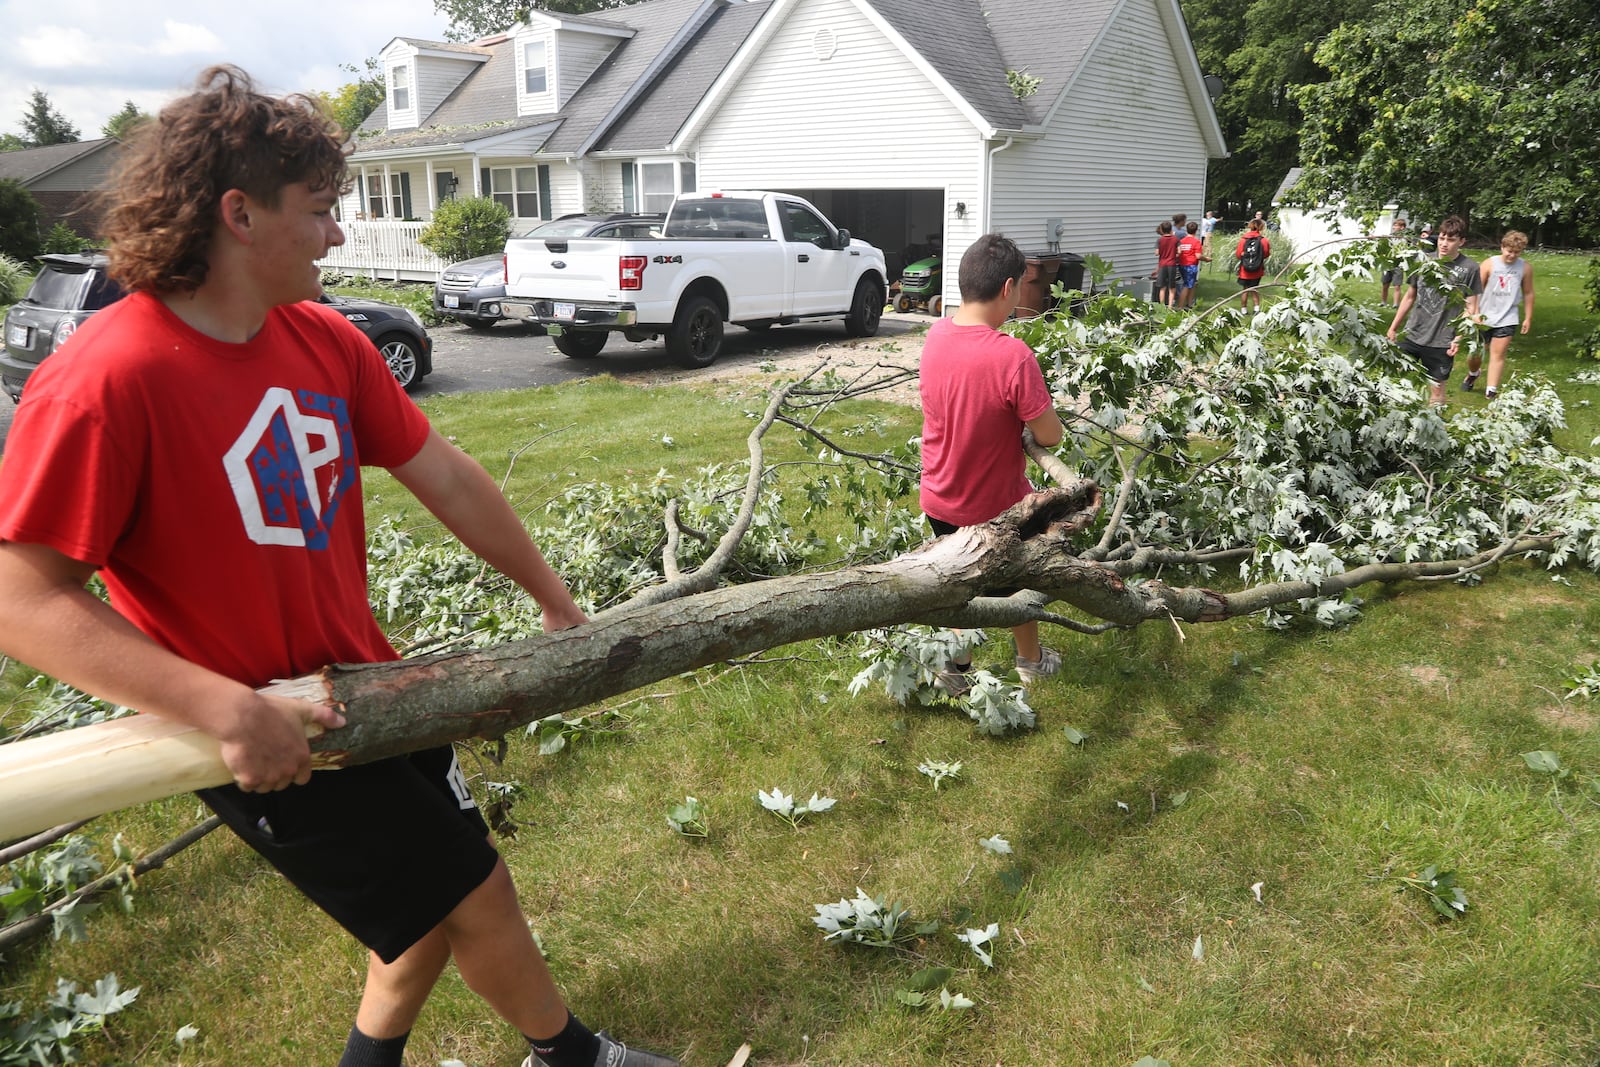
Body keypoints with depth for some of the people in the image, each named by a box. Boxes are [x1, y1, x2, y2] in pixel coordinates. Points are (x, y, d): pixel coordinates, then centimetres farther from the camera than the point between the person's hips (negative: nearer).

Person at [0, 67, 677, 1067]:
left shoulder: (327, 340, -2)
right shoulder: (103, 383, -23)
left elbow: (445, 477, 3)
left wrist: (557, 601, 9)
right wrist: (228, 710, -29)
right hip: (265, 740, -7)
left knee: (449, 887, 19)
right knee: (475, 897, 3)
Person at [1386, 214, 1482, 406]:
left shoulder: (1469, 268, -6)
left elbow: (1471, 308, -4)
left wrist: (1459, 338, -14)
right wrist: (1393, 327, 14)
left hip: (1441, 342, -3)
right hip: (1411, 335, 3)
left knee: (1436, 389, 6)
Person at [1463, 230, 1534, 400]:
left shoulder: (1525, 267, -2)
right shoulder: (1489, 264, -8)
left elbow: (1528, 293, 8)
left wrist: (1528, 317, 10)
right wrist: (1475, 313, -14)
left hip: (1506, 320, 0)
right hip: (1484, 318, 0)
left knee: (1498, 354, -2)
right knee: (1475, 353, 9)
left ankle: (1491, 392, 2)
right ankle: (1472, 374, 41)